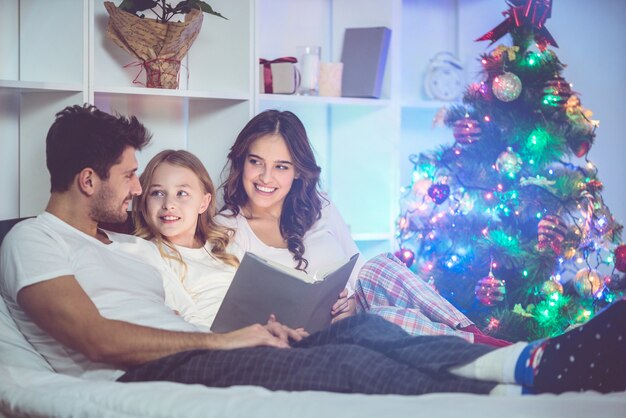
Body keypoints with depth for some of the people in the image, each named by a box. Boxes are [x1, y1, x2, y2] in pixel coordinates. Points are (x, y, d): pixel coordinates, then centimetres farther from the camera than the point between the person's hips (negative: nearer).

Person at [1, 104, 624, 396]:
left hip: (194, 354, 9)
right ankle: (515, 396, -37)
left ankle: (532, 362, -31)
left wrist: (260, 328, 2)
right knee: (345, 365, -29)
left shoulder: (128, 246, 31)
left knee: (358, 331, -14)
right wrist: (222, 340, -13)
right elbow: (98, 339, -14)